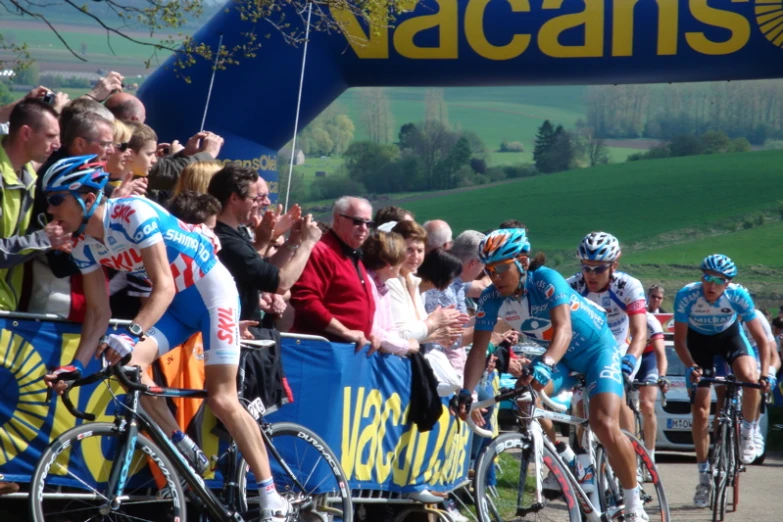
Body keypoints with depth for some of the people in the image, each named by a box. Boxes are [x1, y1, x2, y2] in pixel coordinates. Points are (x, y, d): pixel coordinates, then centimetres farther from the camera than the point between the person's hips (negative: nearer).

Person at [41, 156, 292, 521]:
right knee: (127, 364, -18)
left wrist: (133, 333, -48)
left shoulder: (133, 214, -28)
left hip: (210, 291, -7)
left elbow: (163, 287, -33)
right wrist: (76, 366, -15)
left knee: (222, 400, -12)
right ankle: (188, 455, -4)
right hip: (175, 302, 7)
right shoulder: (84, 245, -6)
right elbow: (98, 312, -2)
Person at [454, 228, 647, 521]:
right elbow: (479, 349, -17)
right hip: (560, 358, 6)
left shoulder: (546, 280, -30)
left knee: (605, 426, -22)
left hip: (596, 349, -5)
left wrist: (544, 366, -60)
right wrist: (466, 393, -33)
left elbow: (563, 329, -42)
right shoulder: (491, 299, -16)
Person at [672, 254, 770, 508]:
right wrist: (692, 368, -40)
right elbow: (679, 341, -24)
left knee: (750, 378, -32)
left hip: (729, 336, 0)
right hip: (699, 340, 0)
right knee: (700, 412, -7)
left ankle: (747, 431, -4)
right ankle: (704, 476, 6)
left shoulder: (738, 295, -30)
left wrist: (766, 373, -33)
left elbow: (760, 338, -22)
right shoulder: (686, 295, -31)